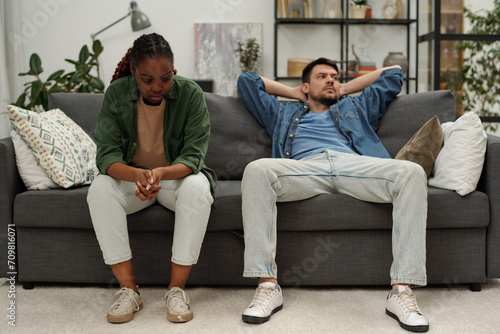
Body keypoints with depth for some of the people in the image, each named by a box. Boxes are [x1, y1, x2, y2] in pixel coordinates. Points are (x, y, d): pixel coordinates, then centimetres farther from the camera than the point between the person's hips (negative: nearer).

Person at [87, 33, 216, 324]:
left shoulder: (191, 93, -16)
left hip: (177, 176, -1)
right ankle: (129, 289, -22)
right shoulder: (116, 94, -12)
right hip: (131, 177, 2)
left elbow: (193, 156, -20)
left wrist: (161, 173, -42)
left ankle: (177, 289, -24)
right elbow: (107, 155, -17)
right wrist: (137, 175, -40)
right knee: (100, 189, -29)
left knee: (198, 187, -34)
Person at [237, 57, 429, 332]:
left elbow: (394, 73, 48)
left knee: (412, 173, -28)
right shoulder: (283, 113, 39)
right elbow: (247, 80, 43)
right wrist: (293, 93, 45)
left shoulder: (355, 107, 41)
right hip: (303, 166, -1)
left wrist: (345, 89, 46)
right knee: (257, 170, -34)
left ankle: (401, 290, -31)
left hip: (354, 164, 2)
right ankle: (267, 286, -34)